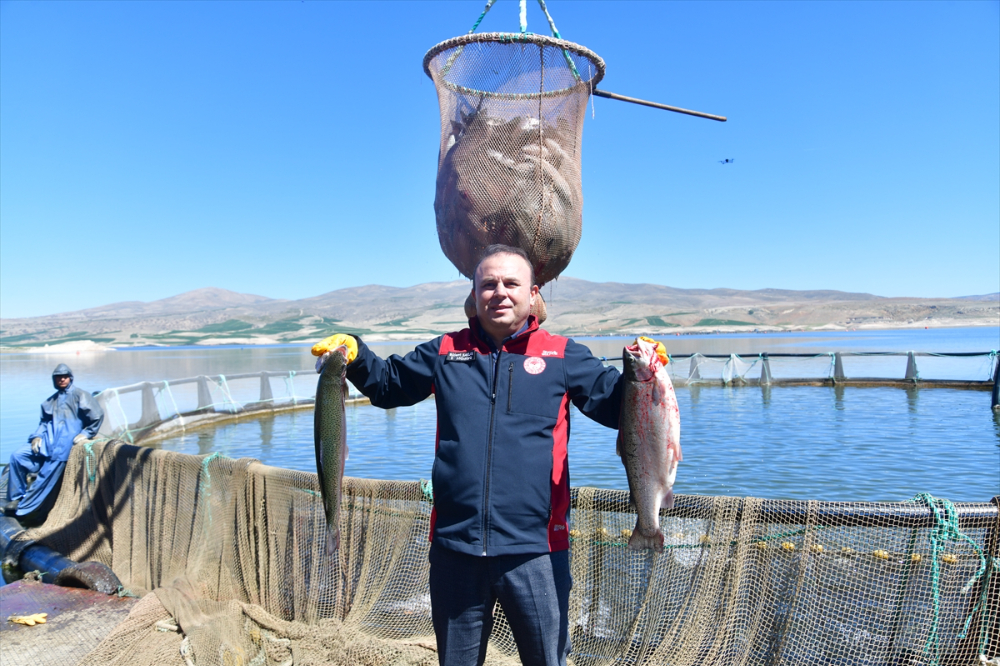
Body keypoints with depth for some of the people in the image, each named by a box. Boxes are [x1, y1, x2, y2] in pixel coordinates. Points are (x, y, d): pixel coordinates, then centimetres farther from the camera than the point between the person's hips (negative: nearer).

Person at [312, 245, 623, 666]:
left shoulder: (561, 356, 0)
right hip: (455, 547, 3)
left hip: (534, 551, -2)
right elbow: (387, 384, 18)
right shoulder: (446, 352, 7)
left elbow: (616, 404, 2)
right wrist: (355, 355, 0)